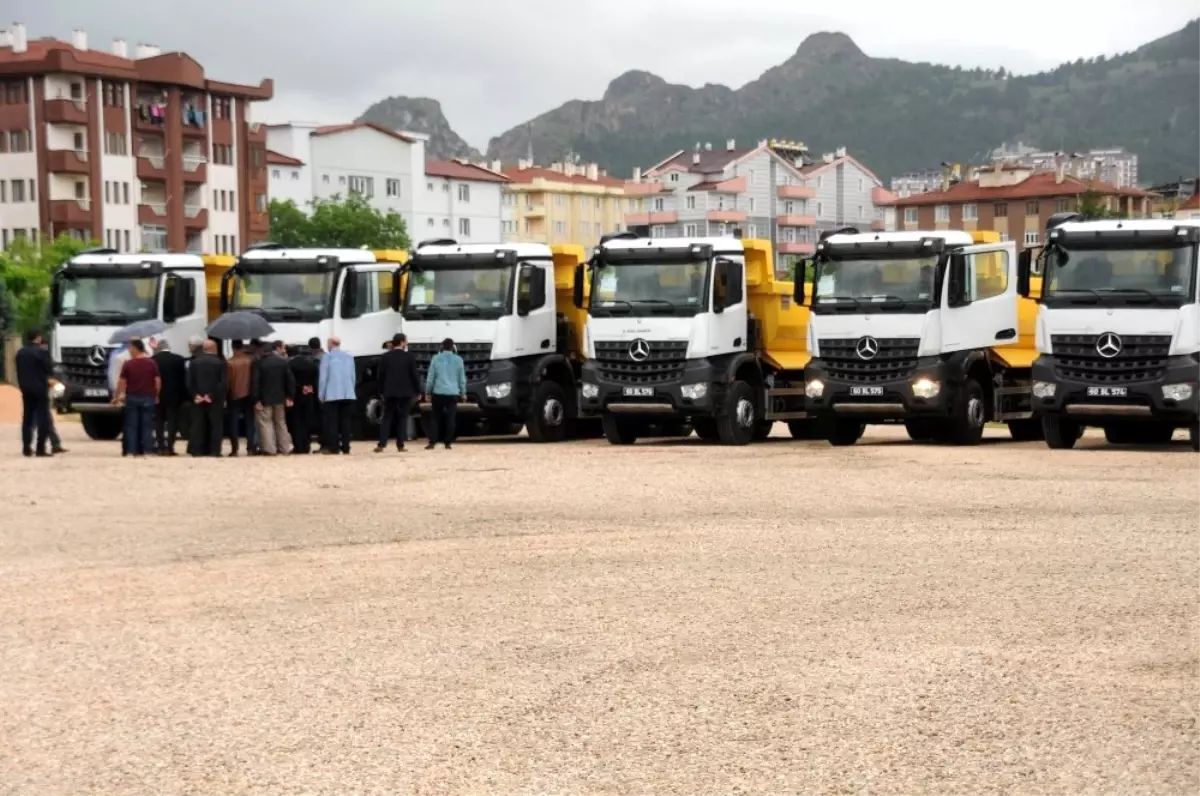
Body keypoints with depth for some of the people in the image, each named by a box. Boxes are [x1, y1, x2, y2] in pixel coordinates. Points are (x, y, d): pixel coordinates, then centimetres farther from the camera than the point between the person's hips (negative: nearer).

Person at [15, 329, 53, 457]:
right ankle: (40, 449, -8)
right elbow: (50, 369, -8)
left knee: (27, 419, 10)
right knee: (43, 419, -2)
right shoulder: (41, 352, -13)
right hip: (40, 389, -6)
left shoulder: (20, 353, 7)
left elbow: (18, 371, 11)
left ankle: (26, 448, 9)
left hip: (26, 390, 6)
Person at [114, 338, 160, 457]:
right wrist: (156, 396, 11)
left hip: (132, 397, -1)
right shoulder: (151, 363, 0)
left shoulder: (128, 364, -4)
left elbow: (121, 382, -2)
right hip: (148, 398, 1)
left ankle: (131, 450, 0)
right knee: (147, 425, 4)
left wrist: (116, 397, 8)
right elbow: (158, 381, 0)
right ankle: (146, 450, 0)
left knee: (131, 426, 3)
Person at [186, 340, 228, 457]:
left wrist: (195, 395, -4)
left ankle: (197, 450, 3)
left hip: (198, 400, 2)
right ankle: (214, 451, -2)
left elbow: (189, 382, -2)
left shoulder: (193, 362, 4)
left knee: (198, 426, 5)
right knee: (215, 426, 2)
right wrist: (213, 396, -10)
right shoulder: (221, 363, -4)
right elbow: (224, 383, -11)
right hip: (215, 400, -2)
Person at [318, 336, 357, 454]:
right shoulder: (349, 357, 10)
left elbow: (323, 377, -5)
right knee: (345, 422, 5)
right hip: (348, 394, 4)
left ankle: (334, 448, -5)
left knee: (332, 422, -1)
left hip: (332, 395, -4)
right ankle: (345, 447, 3)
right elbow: (353, 377, 12)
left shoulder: (327, 356, -3)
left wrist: (321, 395, 1)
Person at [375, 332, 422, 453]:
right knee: (402, 418, 4)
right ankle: (400, 445, 1)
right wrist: (418, 391, 4)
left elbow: (380, 376, 4)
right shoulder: (409, 357, -6)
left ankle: (382, 445, -4)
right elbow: (414, 375, -5)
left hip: (390, 392, 2)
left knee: (387, 418, 5)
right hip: (405, 392, -2)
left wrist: (381, 391, 13)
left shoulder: (385, 357, 2)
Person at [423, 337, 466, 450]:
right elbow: (462, 378, 9)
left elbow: (430, 377, 1)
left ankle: (432, 442, -1)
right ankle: (447, 443, 0)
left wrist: (428, 392, 10)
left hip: (438, 392, 0)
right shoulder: (458, 359, 4)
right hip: (453, 393, 0)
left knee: (436, 418, 6)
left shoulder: (436, 358, -1)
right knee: (450, 418, 2)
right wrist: (463, 392, 20)